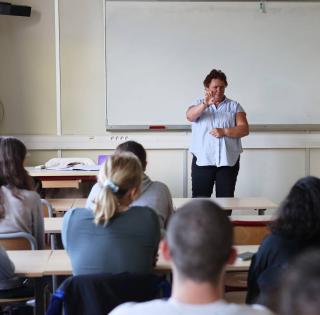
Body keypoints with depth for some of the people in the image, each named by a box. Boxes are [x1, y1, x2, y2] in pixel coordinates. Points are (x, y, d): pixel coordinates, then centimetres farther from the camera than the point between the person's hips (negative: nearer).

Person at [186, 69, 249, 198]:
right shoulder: (199, 104, 10)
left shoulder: (234, 106, 11)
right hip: (202, 160, -1)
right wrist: (205, 104, -30)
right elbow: (190, 116, -13)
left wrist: (224, 132, -15)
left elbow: (244, 129, 0)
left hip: (228, 161, 1)